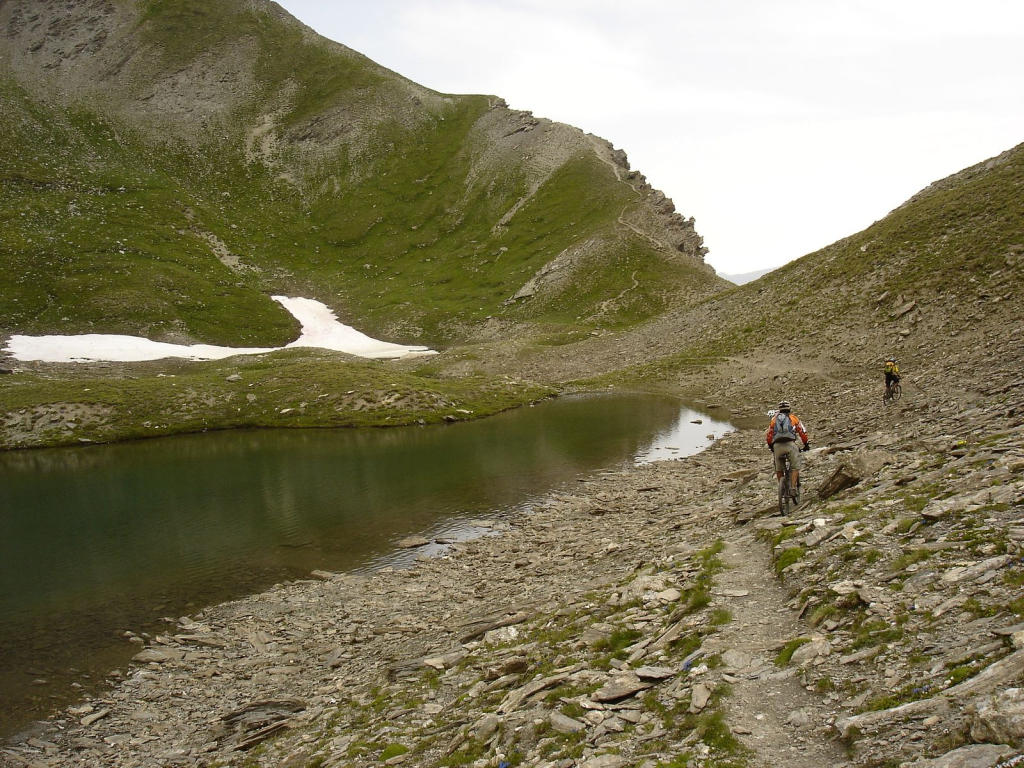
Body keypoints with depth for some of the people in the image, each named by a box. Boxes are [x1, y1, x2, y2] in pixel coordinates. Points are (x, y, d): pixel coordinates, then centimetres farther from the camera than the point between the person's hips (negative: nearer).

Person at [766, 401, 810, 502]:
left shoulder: (774, 419, 23)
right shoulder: (793, 417, 18)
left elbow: (768, 435, 22)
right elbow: (802, 432, 15)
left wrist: (770, 446, 36)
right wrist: (806, 444, 26)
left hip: (777, 446, 2)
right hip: (790, 444, -2)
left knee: (779, 469, 16)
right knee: (795, 467, 8)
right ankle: (793, 488, -4)